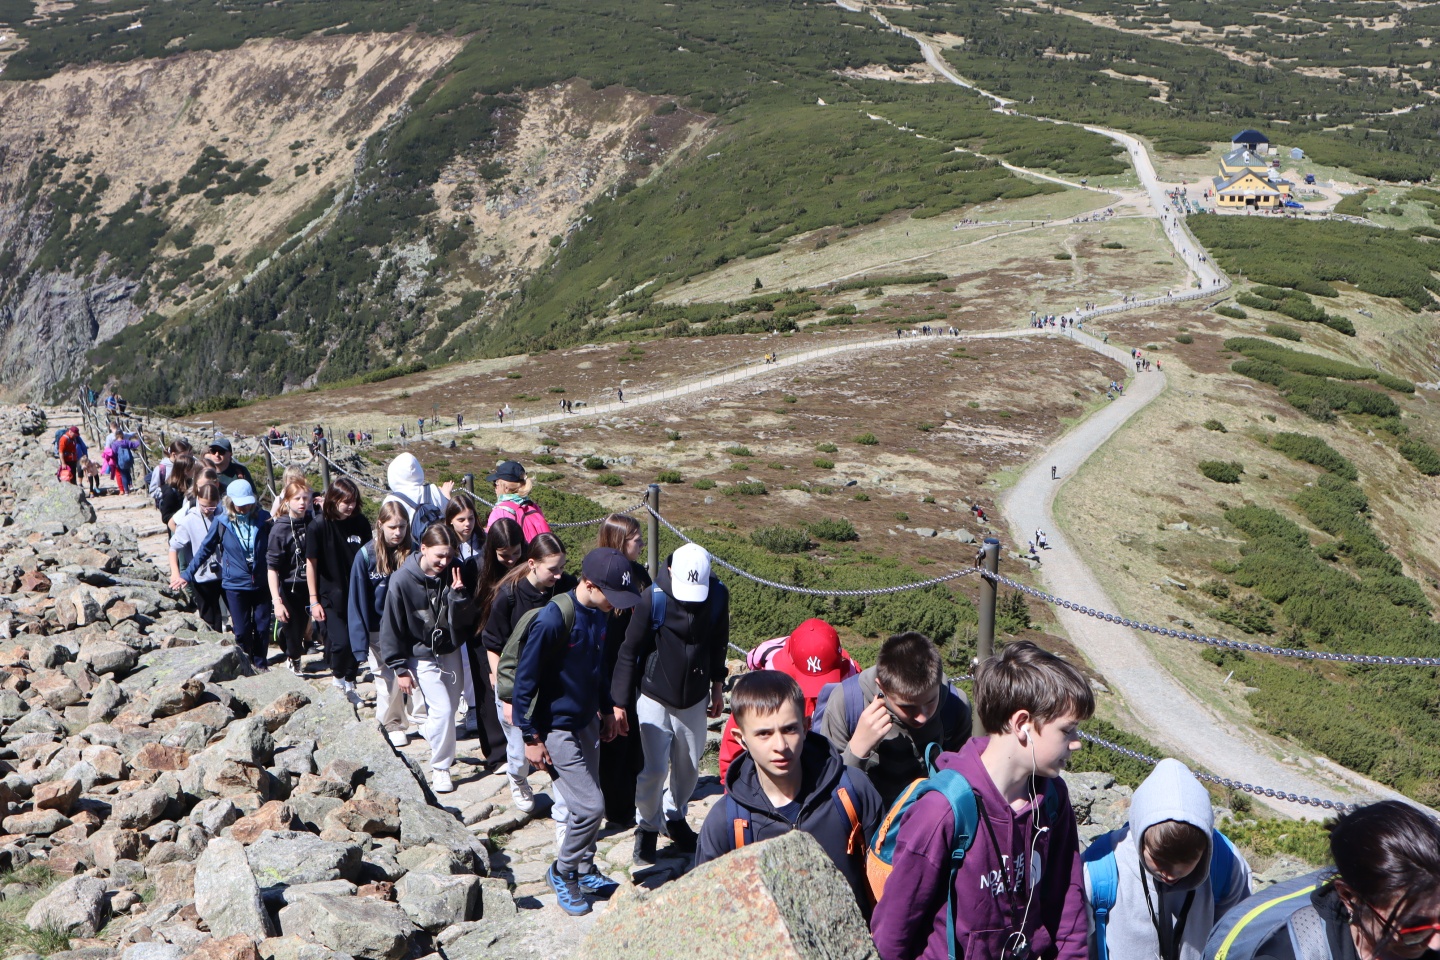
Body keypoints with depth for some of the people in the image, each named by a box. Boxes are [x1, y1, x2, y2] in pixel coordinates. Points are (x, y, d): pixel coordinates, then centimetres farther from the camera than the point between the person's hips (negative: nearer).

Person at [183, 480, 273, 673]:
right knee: (241, 630, 4)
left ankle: (260, 663, 27)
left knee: (262, 626, 7)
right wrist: (188, 575, 7)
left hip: (261, 583, 1)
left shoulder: (263, 519, -6)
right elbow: (205, 549, 4)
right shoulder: (222, 523, -6)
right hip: (235, 584, -1)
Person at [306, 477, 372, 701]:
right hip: (330, 597, -3)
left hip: (356, 595, 4)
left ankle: (350, 684, 28)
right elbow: (311, 564, -6)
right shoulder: (318, 526, -12)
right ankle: (337, 676, 16)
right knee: (340, 642, -12)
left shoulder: (361, 523, -3)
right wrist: (314, 601, -7)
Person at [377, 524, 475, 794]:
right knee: (443, 710, -13)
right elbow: (391, 628, -12)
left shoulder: (452, 575, -9)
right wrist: (400, 668, -9)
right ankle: (440, 768, 5)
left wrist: (457, 594, -28)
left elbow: (466, 620, -10)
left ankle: (430, 732, 46)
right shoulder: (402, 581, -20)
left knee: (450, 708, 14)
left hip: (451, 651, 5)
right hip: (422, 656, -4)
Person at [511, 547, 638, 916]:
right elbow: (525, 679, -20)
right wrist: (531, 737, -16)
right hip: (557, 729, -8)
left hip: (587, 723, 8)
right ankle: (562, 873, 13)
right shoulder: (552, 620, -26)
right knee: (591, 806, -9)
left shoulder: (598, 615, -1)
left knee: (587, 803, 16)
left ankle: (585, 872, 34)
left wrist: (606, 709, 20)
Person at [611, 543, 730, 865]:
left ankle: (675, 817, 38)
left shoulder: (718, 595, -10)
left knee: (689, 766, 13)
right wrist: (618, 702, -8)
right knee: (653, 769, -4)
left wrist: (717, 686, 16)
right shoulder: (653, 598, -20)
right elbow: (629, 651, -11)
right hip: (655, 698, -3)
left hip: (695, 699, 4)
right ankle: (647, 826, 20)